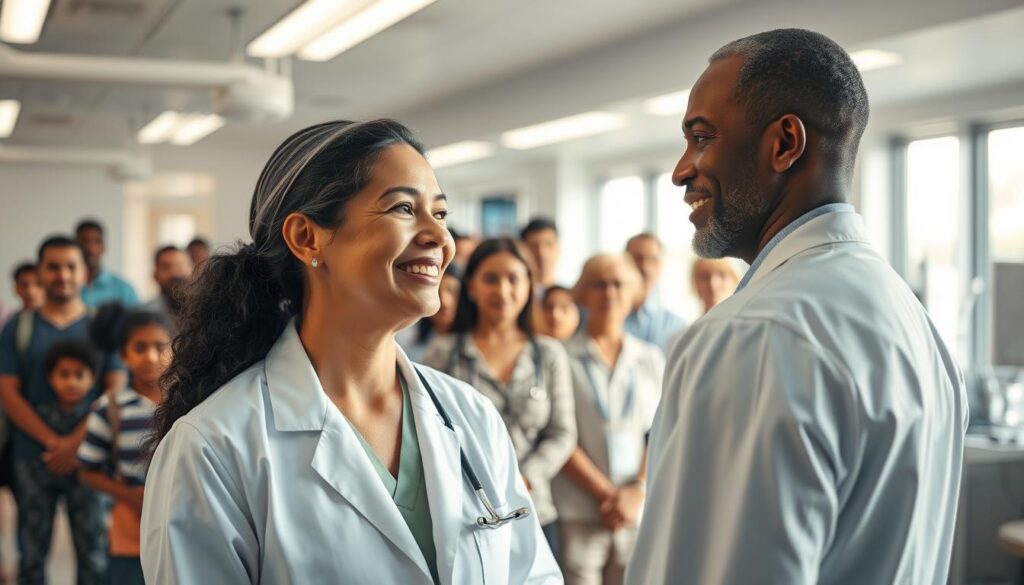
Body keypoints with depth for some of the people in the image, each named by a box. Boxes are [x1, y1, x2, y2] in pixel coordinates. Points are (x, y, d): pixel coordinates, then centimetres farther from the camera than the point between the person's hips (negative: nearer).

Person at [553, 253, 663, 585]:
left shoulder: (651, 359, 13)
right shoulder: (564, 358, 2)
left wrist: (638, 492, -5)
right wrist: (606, 493, -8)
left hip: (638, 512, 3)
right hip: (576, 512, -3)